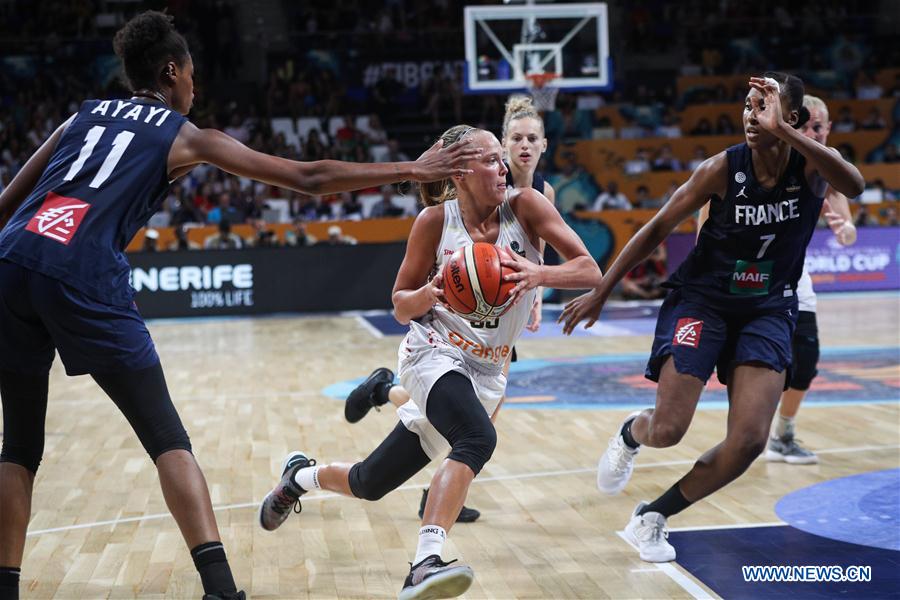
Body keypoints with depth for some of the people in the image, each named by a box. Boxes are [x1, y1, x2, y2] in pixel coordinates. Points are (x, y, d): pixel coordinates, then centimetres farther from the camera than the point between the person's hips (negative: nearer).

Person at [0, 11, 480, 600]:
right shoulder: (185, 136, 15)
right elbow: (309, 179, 11)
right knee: (167, 439, 5)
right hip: (83, 280, -4)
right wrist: (413, 169, 17)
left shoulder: (83, 115, 27)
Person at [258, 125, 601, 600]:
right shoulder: (436, 220, -8)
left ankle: (300, 476, 38)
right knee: (478, 438, -35)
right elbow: (401, 307, 1)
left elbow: (590, 272, -13)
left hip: (486, 373, 3)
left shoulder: (524, 206, -7)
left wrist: (538, 274, -32)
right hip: (435, 353, -3)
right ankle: (426, 562, -39)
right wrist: (431, 292, -22)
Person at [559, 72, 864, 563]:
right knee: (667, 430, -12)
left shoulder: (810, 164, -12)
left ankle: (653, 518, 10)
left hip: (768, 310, 2)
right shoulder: (723, 168, -15)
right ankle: (630, 434, 29)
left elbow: (854, 186, -37)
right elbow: (658, 230, -5)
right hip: (702, 298, -2)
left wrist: (785, 133, -46)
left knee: (749, 442, -11)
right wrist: (600, 293, -3)